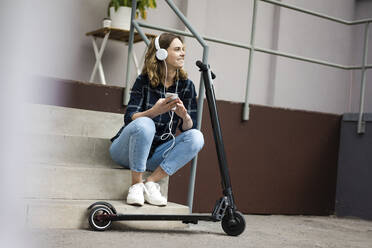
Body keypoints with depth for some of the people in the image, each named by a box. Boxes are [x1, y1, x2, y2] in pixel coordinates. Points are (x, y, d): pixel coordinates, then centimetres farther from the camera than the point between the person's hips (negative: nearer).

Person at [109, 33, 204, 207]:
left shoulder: (186, 85, 1)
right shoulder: (144, 81, -7)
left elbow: (189, 128, -2)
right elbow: (129, 118, -15)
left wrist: (184, 116, -26)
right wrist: (154, 111, -35)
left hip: (156, 155, 3)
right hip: (127, 151, -3)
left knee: (196, 137, -20)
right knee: (144, 123, -35)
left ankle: (151, 182, -20)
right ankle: (136, 185, -22)